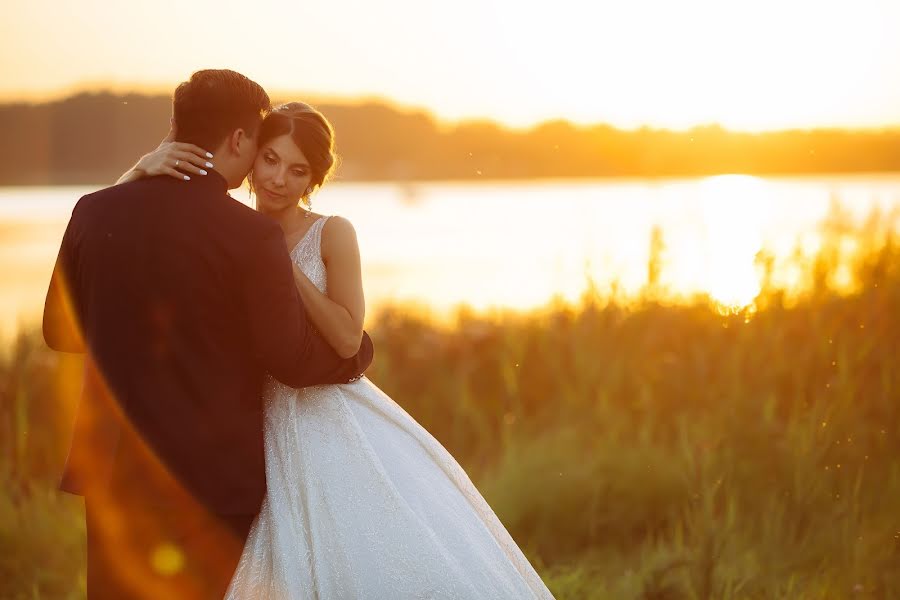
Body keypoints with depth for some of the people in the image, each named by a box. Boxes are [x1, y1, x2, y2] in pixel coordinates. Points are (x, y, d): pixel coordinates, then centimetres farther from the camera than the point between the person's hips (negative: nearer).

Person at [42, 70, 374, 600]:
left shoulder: (94, 213, -2)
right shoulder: (252, 235, -15)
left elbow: (61, 331, 8)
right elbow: (292, 360, -12)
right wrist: (359, 350, 8)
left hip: (116, 471, 4)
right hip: (215, 475, -4)